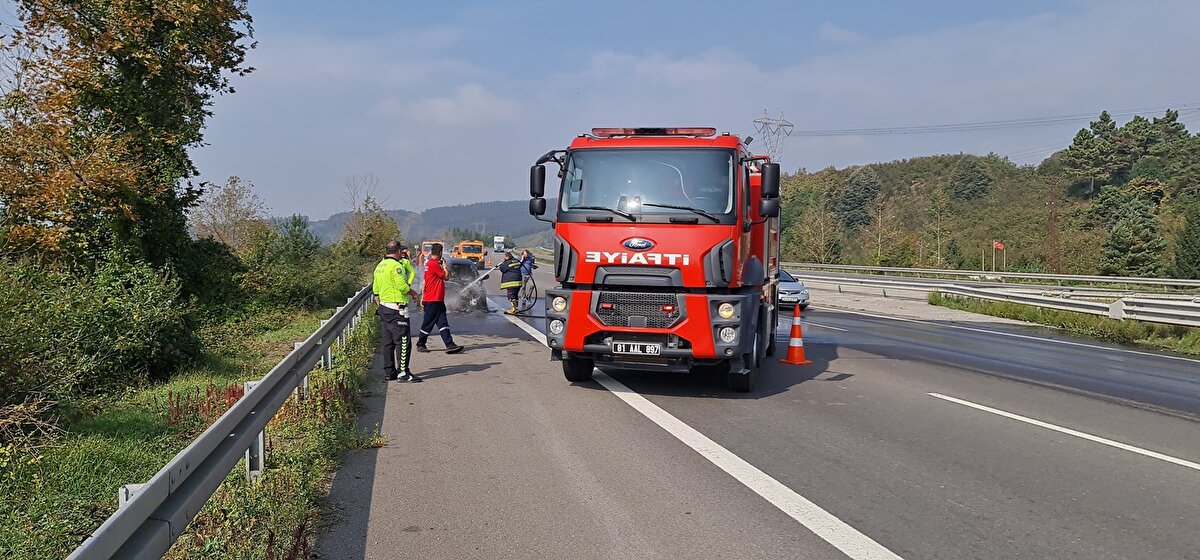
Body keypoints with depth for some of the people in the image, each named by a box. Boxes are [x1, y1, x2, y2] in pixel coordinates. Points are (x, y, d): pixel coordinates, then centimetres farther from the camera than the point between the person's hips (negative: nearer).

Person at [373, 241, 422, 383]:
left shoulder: (380, 266, 15)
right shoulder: (396, 266, -14)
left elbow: (375, 289, 19)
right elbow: (403, 287, -20)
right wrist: (413, 293, -1)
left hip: (383, 307, 10)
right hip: (396, 309, -9)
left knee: (388, 342, 12)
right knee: (403, 341, -6)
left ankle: (390, 372, 17)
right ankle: (403, 372, -6)